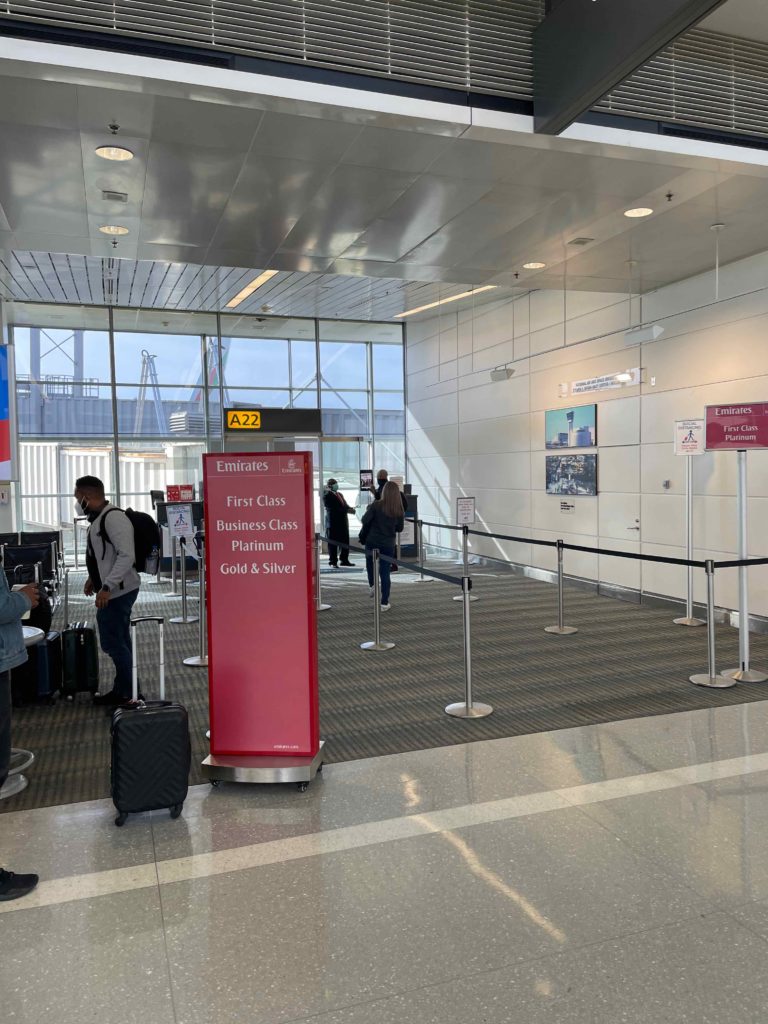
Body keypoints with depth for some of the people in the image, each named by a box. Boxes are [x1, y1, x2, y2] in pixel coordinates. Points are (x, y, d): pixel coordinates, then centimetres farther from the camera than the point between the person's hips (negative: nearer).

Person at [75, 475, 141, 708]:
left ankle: (129, 693, 8)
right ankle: (123, 691, 26)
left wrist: (107, 587, -28)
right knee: (117, 643, 16)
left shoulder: (113, 517, -20)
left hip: (117, 591, -10)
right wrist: (94, 578, 20)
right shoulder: (99, 518, 12)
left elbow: (127, 555, -26)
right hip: (112, 591, 10)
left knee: (113, 643, -4)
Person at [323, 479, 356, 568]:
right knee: (333, 543, -2)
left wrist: (350, 509, -2)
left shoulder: (340, 494, 19)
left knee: (345, 542, 10)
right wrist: (347, 510, -21)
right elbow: (334, 508, -18)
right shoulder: (327, 496, -8)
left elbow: (345, 505, 22)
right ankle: (333, 562, 4)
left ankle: (345, 560, 20)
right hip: (333, 523, -8)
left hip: (343, 522, 8)